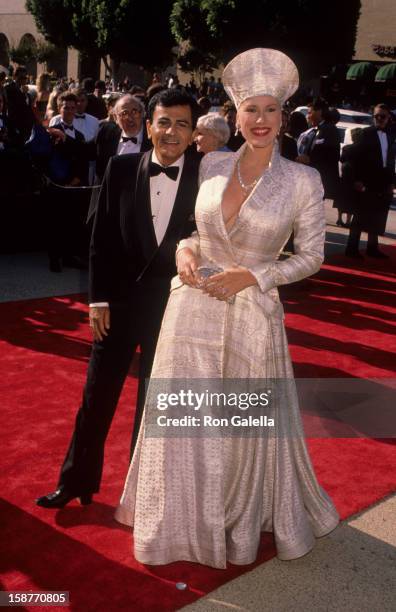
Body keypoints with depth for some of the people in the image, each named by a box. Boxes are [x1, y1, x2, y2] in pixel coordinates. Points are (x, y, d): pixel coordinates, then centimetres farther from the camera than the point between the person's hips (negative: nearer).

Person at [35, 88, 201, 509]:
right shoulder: (121, 169, -4)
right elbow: (102, 240, -1)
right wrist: (98, 299, -4)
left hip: (172, 306, -1)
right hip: (120, 300, 1)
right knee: (97, 395, 12)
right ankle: (77, 481, 30)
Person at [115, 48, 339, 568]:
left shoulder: (303, 180, -6)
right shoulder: (210, 165, 2)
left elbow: (311, 257, -2)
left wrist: (252, 276, -13)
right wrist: (185, 251, -6)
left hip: (253, 315, -2)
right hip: (193, 307, 3)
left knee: (248, 423, 12)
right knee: (182, 421, 12)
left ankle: (245, 520, 40)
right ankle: (183, 518, 37)